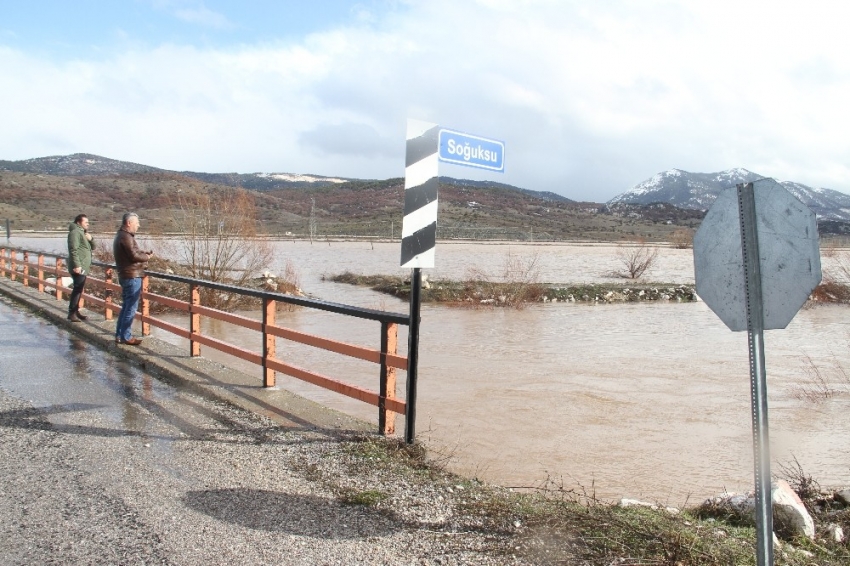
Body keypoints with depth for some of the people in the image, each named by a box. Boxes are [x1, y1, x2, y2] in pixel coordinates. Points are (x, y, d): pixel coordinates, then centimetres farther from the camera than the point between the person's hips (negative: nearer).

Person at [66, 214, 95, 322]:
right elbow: (73, 250, -20)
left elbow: (92, 247, 21)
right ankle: (72, 313, -9)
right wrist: (77, 265, -26)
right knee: (77, 289, -11)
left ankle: (76, 311, 20)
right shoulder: (75, 232, -11)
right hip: (78, 267, -10)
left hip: (83, 267, 10)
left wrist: (91, 239, 0)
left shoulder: (83, 232, 21)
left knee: (79, 289, 13)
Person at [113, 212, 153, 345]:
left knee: (126, 307, 16)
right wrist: (146, 257, -5)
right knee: (131, 308, -5)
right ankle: (126, 337, -1)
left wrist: (143, 253, 2)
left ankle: (119, 335, 21)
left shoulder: (121, 235, 18)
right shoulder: (126, 237, -16)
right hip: (132, 276, -11)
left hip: (126, 276, 11)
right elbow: (134, 256, -22)